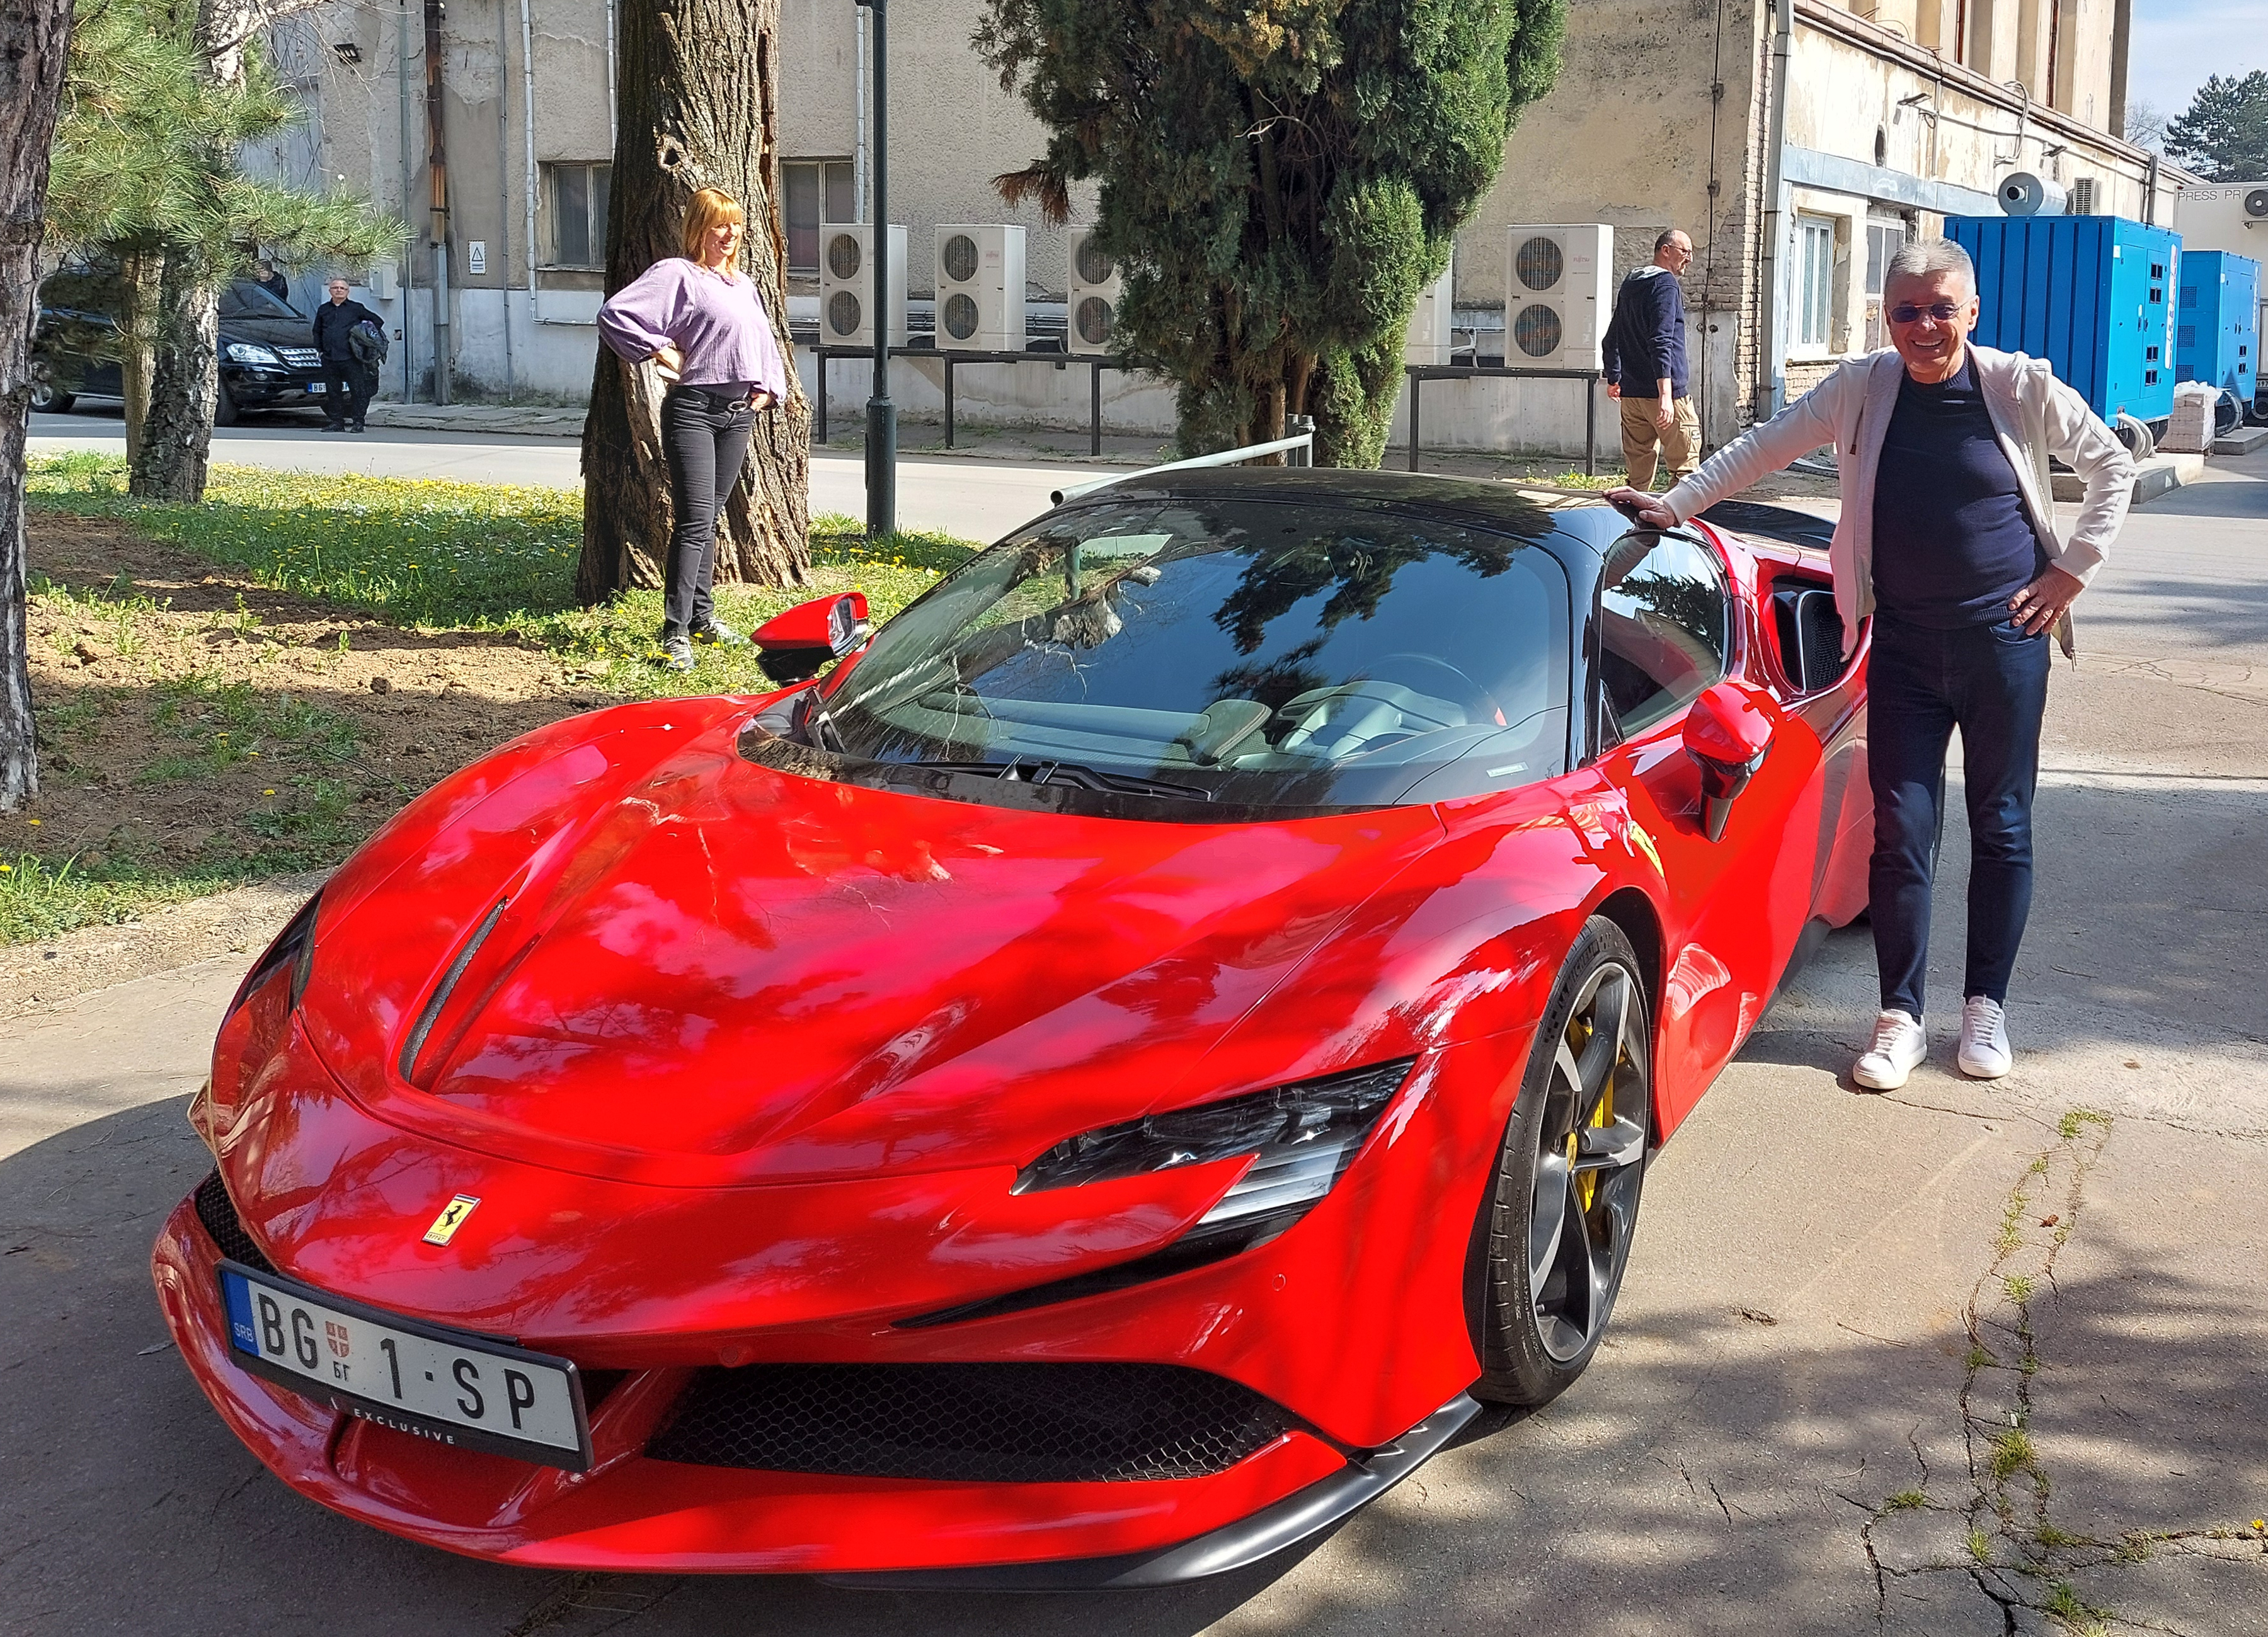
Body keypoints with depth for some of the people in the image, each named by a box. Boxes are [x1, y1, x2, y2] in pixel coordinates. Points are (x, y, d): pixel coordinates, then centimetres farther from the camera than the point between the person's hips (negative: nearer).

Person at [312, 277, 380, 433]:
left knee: (358, 391, -7)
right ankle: (336, 422, 12)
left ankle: (358, 422, -3)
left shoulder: (356, 308, 6)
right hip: (329, 359, 4)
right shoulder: (323, 310, 17)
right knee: (332, 392, 6)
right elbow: (317, 331, 27)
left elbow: (378, 321, 9)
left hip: (350, 358, -4)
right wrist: (319, 349, 14)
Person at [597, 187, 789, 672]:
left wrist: (767, 387, 15)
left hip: (739, 413, 7)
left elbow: (763, 340, 29)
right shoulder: (677, 274, -6)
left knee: (711, 518, 14)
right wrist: (660, 350, -13)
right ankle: (675, 632, -14)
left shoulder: (743, 284, 18)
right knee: (695, 520, -13)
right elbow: (614, 313, -14)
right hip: (693, 408, -7)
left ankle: (701, 617, 23)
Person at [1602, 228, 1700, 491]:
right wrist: (1665, 394, -27)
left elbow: (1611, 339, 26)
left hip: (1630, 393, 8)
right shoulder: (1665, 284, -8)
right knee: (1684, 465, -5)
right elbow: (1662, 341, -20)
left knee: (1638, 473, 9)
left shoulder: (1630, 283, 18)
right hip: (1661, 391, -8)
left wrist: (1613, 379, 39)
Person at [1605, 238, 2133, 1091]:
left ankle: (1985, 1006, 21)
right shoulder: (1863, 388, 1)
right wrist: (1673, 505, 0)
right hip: (1904, 646, 1)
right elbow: (1762, 448, 7)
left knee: (2001, 828, 7)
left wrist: (2073, 570, 0)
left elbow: (2112, 466, 7)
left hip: (2005, 639, -1)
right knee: (1900, 830, -1)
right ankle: (1900, 1018, 8)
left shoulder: (2021, 387, -4)